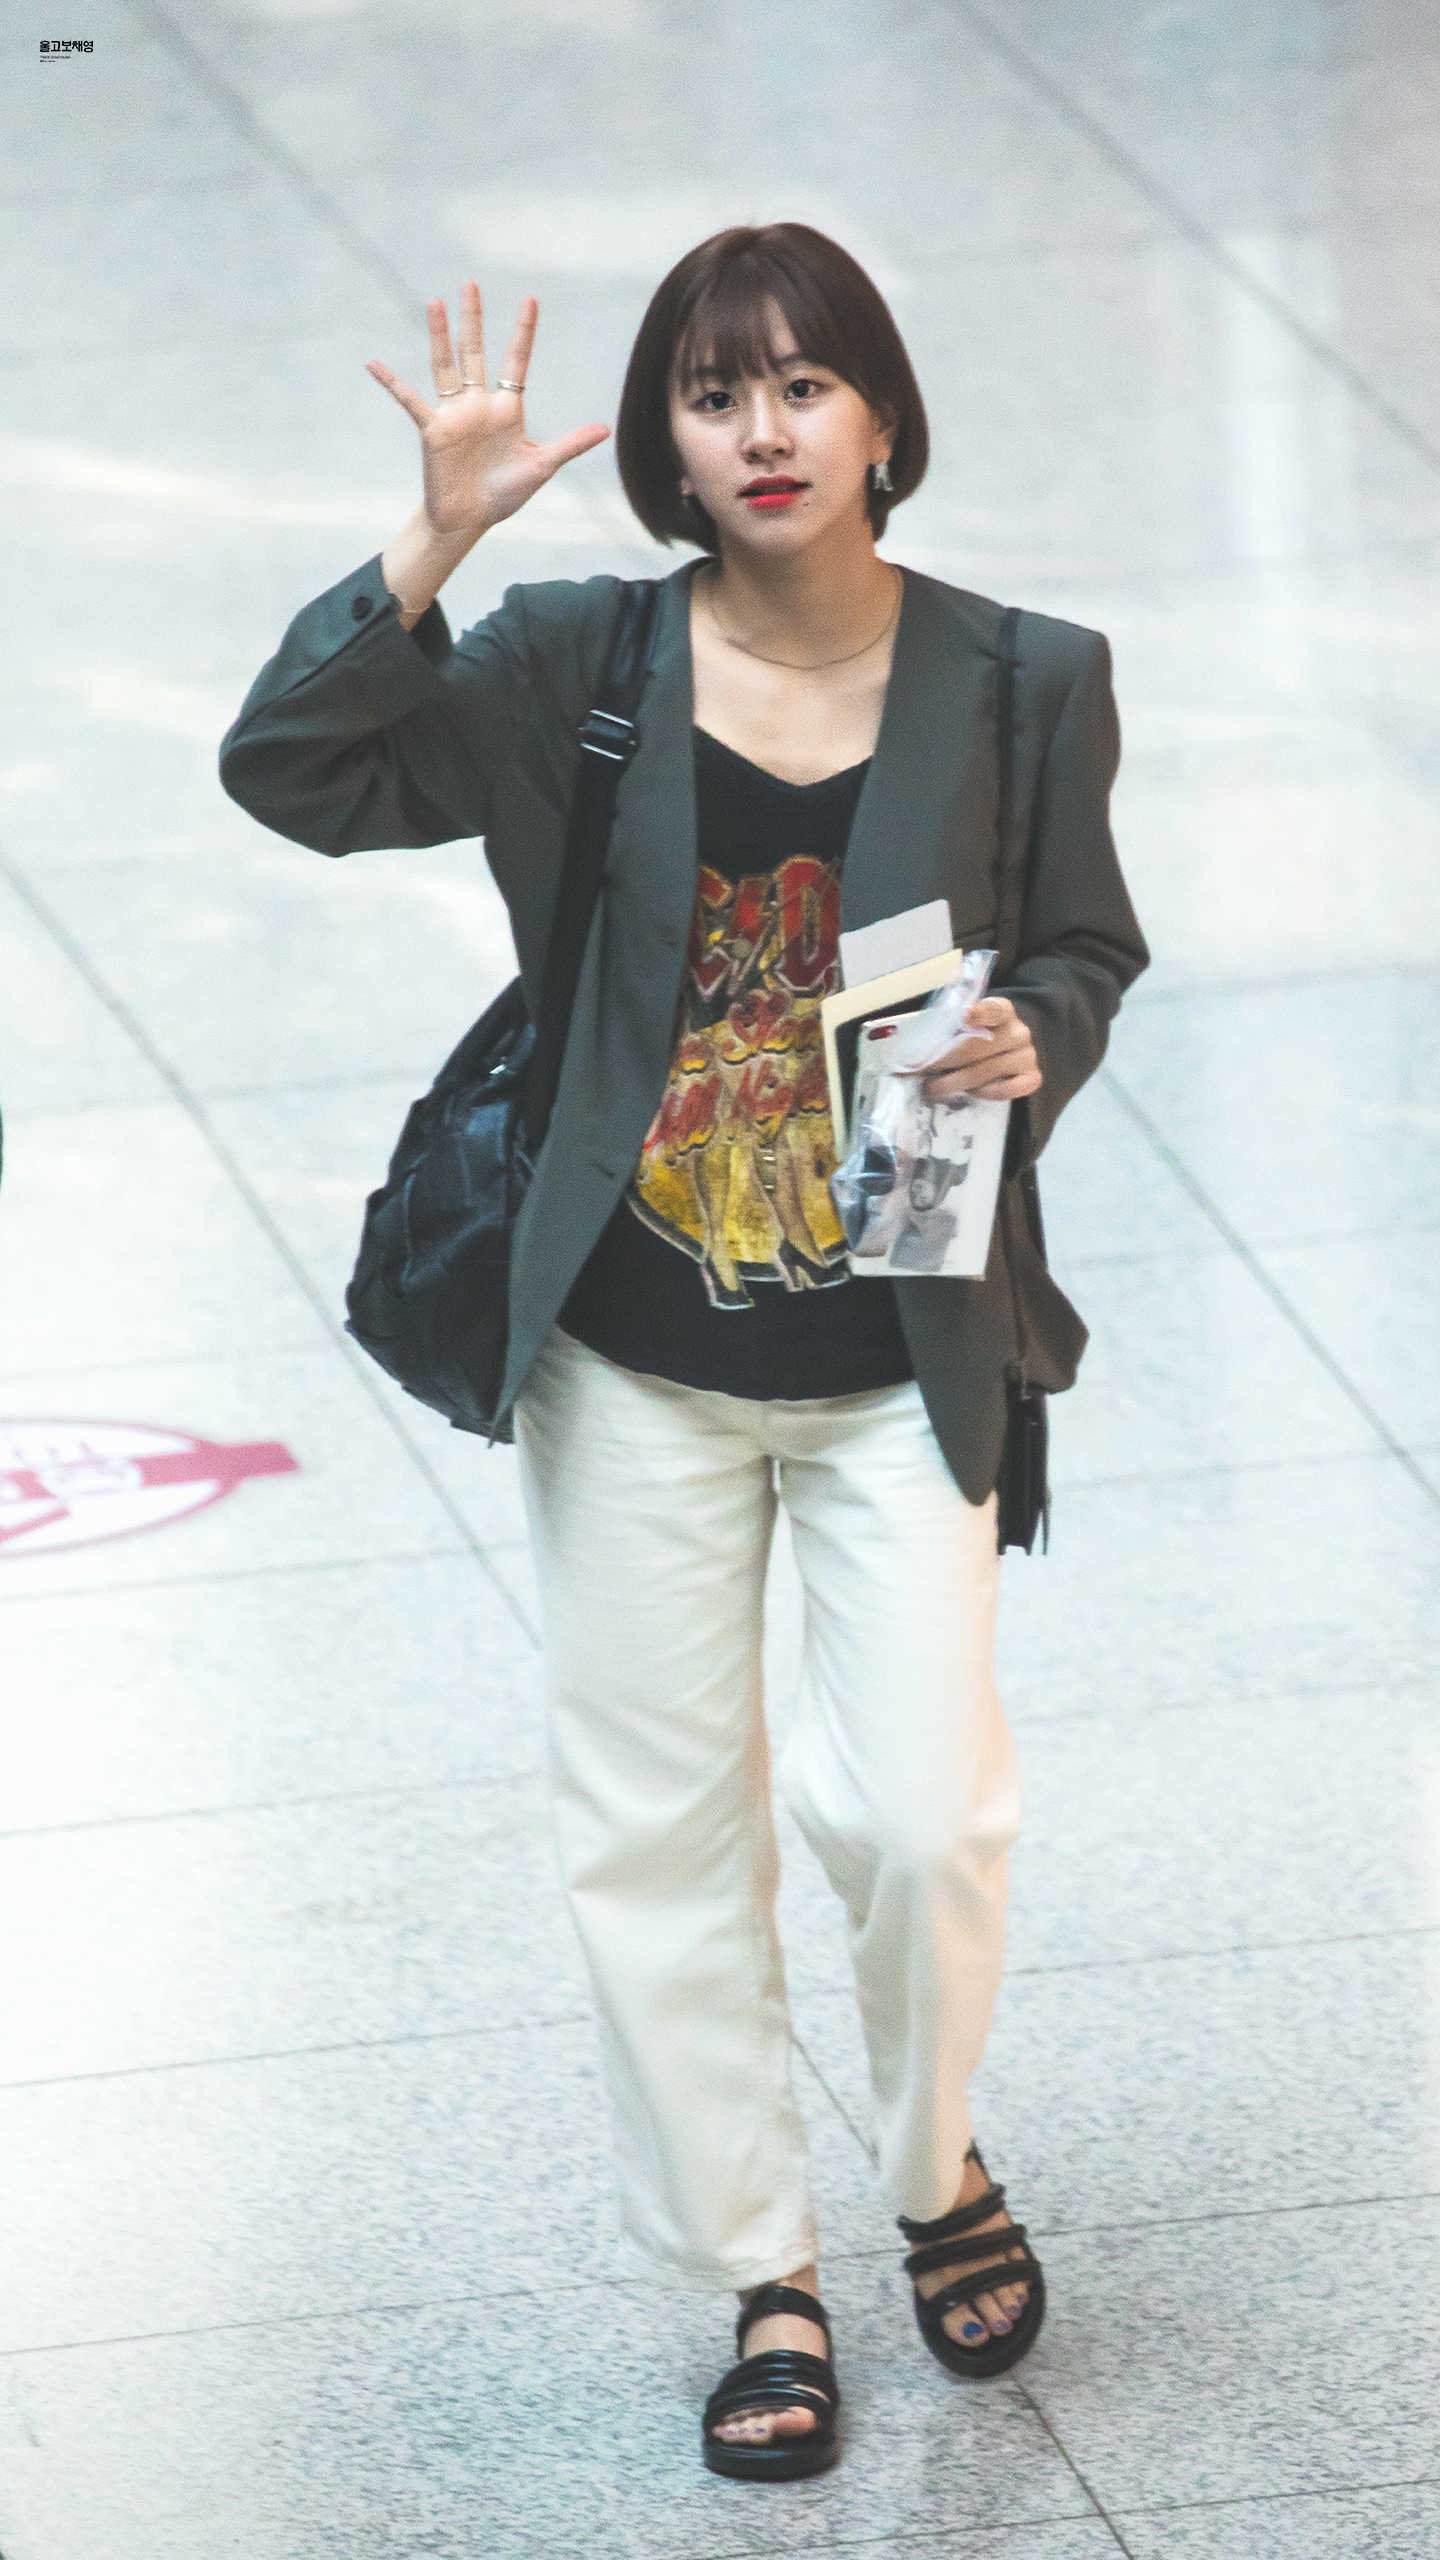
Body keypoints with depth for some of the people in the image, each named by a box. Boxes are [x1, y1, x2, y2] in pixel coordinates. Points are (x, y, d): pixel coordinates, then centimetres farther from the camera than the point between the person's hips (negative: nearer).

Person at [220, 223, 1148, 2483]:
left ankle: (938, 2166, 23)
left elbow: (1083, 944, 10)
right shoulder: (578, 668, -4)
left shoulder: (1017, 681, -3)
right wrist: (434, 545, -24)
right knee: (658, 1830, 8)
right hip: (634, 1360, 1)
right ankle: (765, 2276, 24)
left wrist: (1031, 1045, -13)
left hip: (900, 1358, -1)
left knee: (917, 1811, -8)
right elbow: (293, 771, -12)